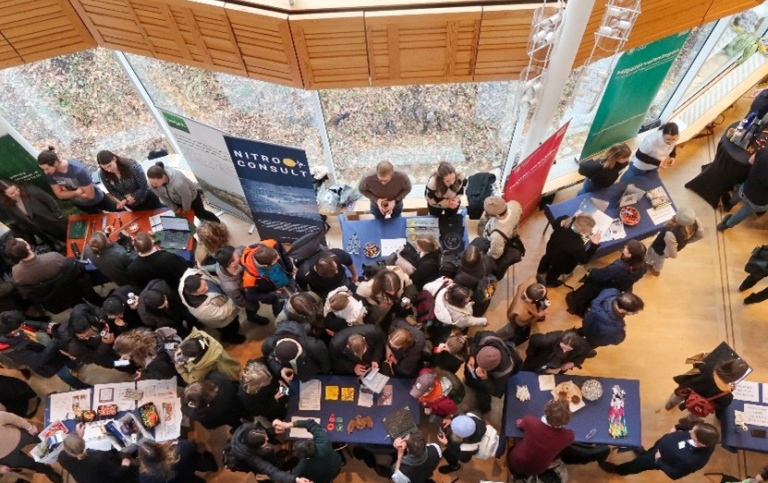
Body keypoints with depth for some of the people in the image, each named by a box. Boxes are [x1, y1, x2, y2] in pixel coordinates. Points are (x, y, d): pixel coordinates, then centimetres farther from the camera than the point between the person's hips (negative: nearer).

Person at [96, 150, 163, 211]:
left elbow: (144, 187, -27)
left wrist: (126, 200, -27)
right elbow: (112, 191, -7)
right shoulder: (103, 174, -23)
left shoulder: (133, 167, -35)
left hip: (146, 198, -4)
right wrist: (124, 199, -23)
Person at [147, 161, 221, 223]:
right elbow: (163, 197, -12)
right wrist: (175, 208, -2)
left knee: (200, 213, 18)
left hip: (192, 196, -4)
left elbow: (186, 197, -30)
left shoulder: (178, 183, -50)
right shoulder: (153, 183, -31)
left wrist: (186, 209, -10)